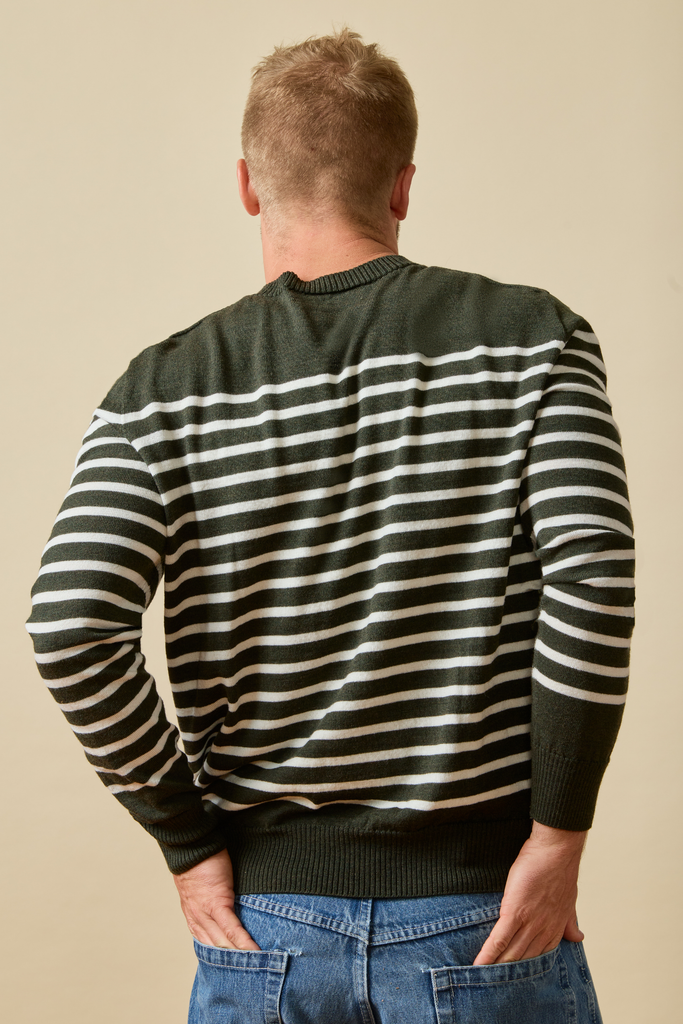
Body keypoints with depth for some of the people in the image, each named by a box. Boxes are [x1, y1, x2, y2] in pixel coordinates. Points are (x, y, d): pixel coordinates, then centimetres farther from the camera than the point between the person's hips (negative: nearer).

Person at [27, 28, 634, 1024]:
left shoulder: (164, 390, -2)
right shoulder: (533, 335, -4)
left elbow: (72, 625, -13)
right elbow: (592, 571, -17)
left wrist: (190, 839, -2)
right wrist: (559, 832, -9)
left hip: (265, 919, 1)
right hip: (479, 916, -1)